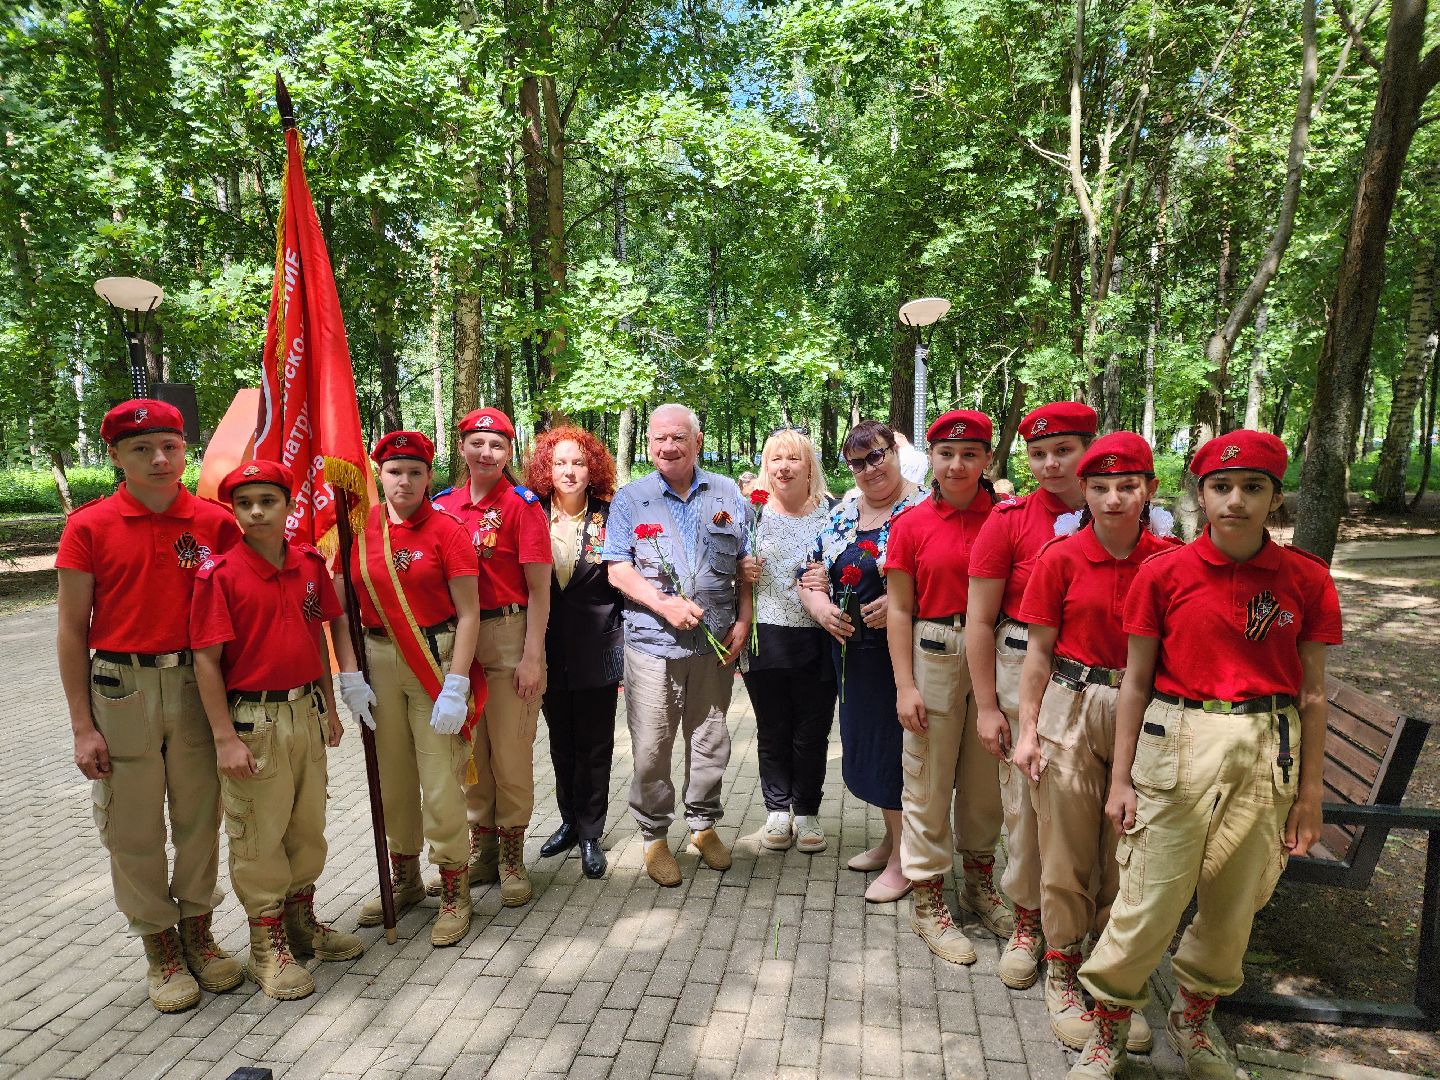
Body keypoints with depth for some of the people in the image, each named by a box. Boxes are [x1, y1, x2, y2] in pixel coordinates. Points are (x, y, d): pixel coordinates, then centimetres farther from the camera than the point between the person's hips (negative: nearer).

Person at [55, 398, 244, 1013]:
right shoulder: (89, 527, -3)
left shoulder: (215, 522, 0)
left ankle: (198, 933, 30)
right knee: (134, 828, 8)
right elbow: (72, 629, -1)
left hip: (198, 683, 1)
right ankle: (160, 950, 25)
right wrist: (82, 726, -5)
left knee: (200, 817, 11)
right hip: (122, 689, -1)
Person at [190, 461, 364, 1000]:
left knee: (308, 825, 17)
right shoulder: (219, 573, -12)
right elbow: (206, 659, -12)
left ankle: (302, 920, 37)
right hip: (252, 719, -5)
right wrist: (225, 737, -14)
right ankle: (267, 944, 25)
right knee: (259, 835, 7)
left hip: (307, 712, 5)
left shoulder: (310, 563, 2)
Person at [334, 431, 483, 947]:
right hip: (377, 660, 4)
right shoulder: (359, 530, 3)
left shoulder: (446, 530, -8)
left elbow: (468, 613, -11)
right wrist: (350, 675, -2)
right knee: (392, 779, 15)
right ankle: (403, 879, 36)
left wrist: (455, 686, -16)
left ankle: (454, 890, 19)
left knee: (441, 784, -1)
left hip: (436, 660, -4)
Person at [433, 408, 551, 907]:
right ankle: (479, 851, 30)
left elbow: (539, 589, -8)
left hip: (509, 636, -5)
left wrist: (531, 657, -12)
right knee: (468, 749, 13)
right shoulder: (442, 504, 7)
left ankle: (511, 856, 21)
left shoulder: (522, 505, -7)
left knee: (511, 751, 3)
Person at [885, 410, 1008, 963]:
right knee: (928, 782, 5)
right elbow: (900, 610, -2)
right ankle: (927, 901, 22)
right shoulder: (912, 524, -3)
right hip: (934, 657, -2)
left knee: (986, 775, 15)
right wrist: (904, 685, -7)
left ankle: (979, 880, 38)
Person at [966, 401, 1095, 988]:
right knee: (1026, 800, 7)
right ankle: (1027, 917, 28)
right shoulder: (1009, 520, -5)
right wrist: (987, 706, -4)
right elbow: (979, 620, -3)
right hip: (1024, 673, -1)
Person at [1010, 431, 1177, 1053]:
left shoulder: (1168, 558, -2)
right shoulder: (1061, 556, -6)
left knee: (1128, 853, 12)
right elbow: (1039, 650, -2)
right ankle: (1062, 975, 29)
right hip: (1072, 709, -1)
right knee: (1068, 851, 9)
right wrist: (1027, 729, -4)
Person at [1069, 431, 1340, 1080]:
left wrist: (1310, 793, 7)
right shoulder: (1164, 573, -5)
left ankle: (1193, 1017, 40)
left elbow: (1312, 694, 6)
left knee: (1234, 905, 15)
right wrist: (1120, 778, 0)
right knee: (1149, 903, 0)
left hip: (1268, 754, 3)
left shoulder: (1306, 580, 1)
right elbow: (1136, 682, 0)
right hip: (1178, 744, -2)